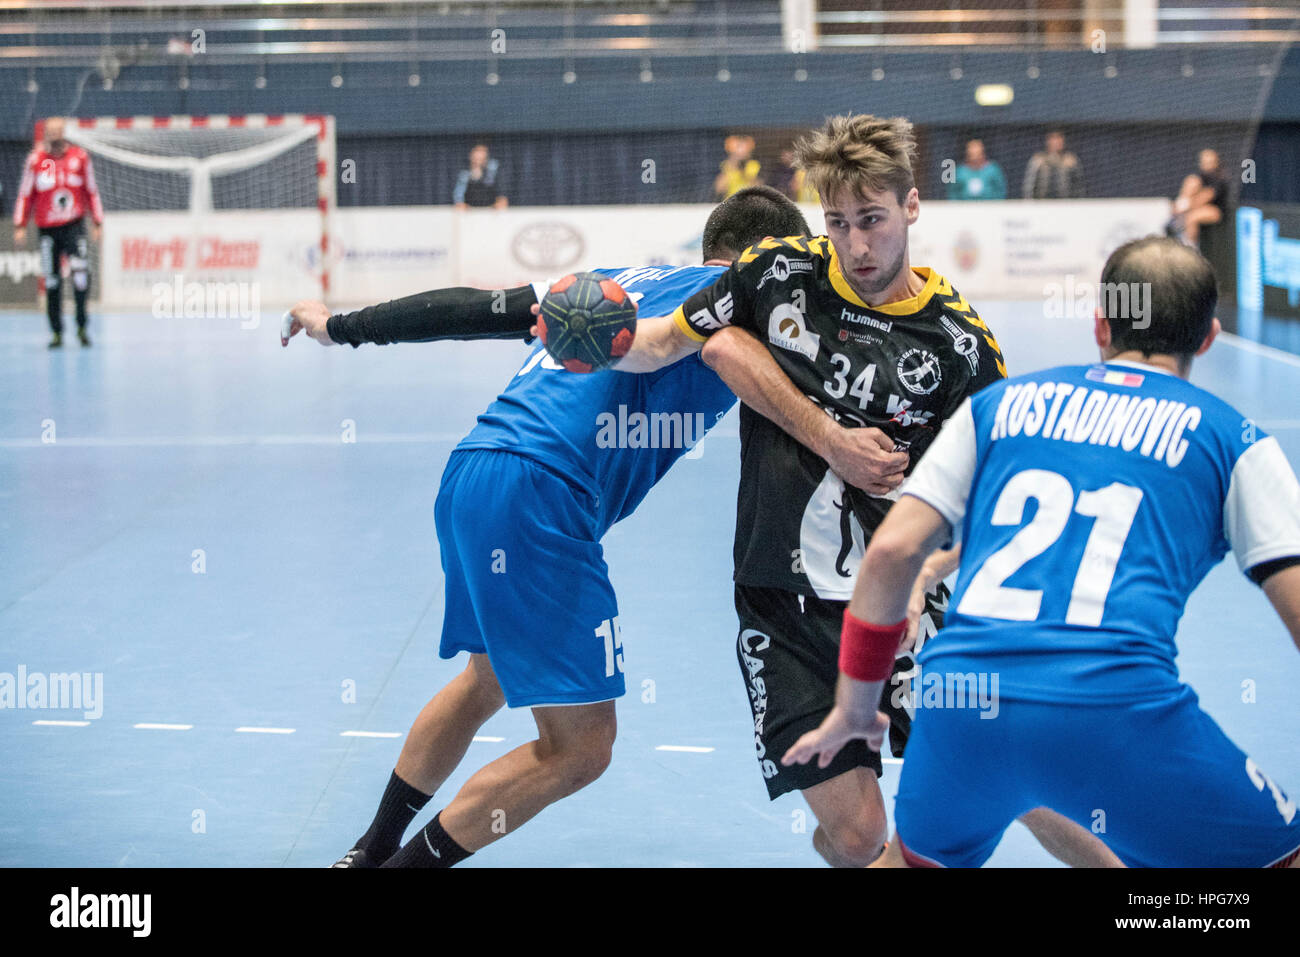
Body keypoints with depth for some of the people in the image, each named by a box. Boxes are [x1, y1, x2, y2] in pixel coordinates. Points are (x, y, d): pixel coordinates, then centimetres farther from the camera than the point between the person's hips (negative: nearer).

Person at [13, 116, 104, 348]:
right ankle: (57, 332, 14)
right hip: (47, 228, 1)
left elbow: (91, 192, 10)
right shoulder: (35, 159, 1)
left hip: (74, 224, -1)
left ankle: (81, 326, -4)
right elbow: (25, 195, 7)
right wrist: (20, 227, 3)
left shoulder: (79, 157, 2)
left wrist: (97, 223, 8)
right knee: (52, 280, 4)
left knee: (81, 270, -18)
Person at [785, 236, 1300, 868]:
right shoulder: (1230, 439, 14)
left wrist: (855, 706, 23)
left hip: (962, 696, 4)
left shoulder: (1000, 404, 21)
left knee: (914, 858, 31)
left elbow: (892, 550, 14)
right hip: (1117, 709, -3)